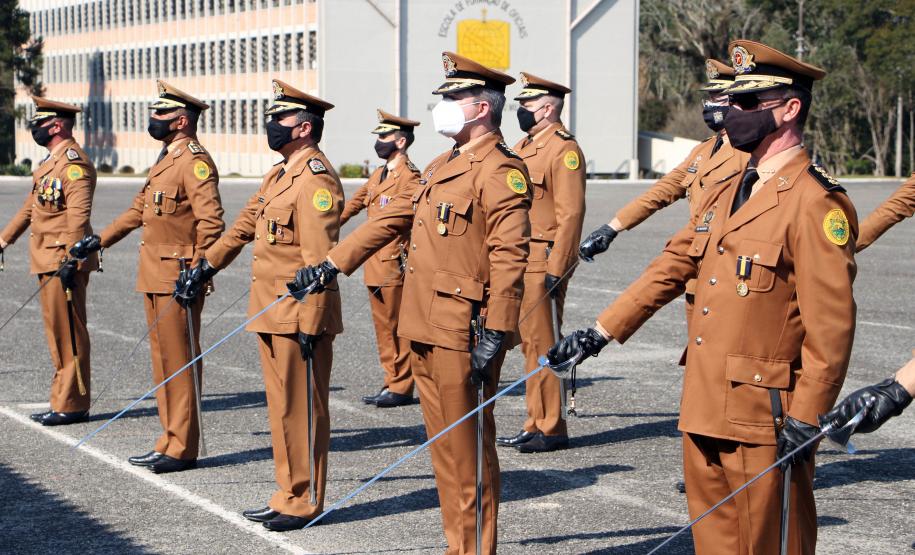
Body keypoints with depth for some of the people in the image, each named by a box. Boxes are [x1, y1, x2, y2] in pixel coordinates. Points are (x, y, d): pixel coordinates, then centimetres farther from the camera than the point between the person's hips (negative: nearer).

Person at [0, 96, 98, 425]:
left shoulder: (74, 162, -14)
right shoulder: (51, 162, 18)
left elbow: (78, 215, -23)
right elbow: (32, 206, 27)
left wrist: (71, 259, -28)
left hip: (63, 263, -10)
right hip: (48, 261, 10)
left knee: (69, 335, -4)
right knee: (57, 334, 13)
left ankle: (72, 406, 1)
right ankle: (64, 401, 19)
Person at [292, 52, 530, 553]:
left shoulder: (501, 171, -12)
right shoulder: (442, 166, 18)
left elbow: (509, 257, -19)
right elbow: (391, 220, 23)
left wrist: (495, 335, -24)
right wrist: (332, 264, 21)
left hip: (462, 335, -9)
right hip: (424, 328, 9)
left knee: (468, 448, -1)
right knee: (443, 444, 14)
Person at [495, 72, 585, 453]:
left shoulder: (563, 149, -12)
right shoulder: (524, 148, 17)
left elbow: (571, 214, -18)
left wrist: (556, 270, -21)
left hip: (543, 264, -9)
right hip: (520, 264, 9)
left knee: (543, 346, -5)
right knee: (530, 345, 12)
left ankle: (552, 431, 2)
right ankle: (536, 425, 18)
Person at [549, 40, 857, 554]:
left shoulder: (816, 202, -13)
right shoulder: (726, 194, 14)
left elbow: (831, 323, -17)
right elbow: (672, 266, 19)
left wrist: (806, 420, -18)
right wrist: (601, 332, 15)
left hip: (764, 419, -8)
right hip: (705, 412, 8)